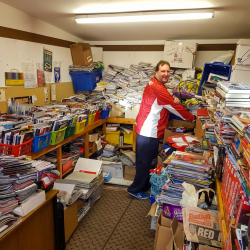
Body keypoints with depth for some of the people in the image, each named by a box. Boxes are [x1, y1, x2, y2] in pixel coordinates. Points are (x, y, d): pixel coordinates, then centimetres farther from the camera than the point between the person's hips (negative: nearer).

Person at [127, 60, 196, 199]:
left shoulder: (155, 84, 12)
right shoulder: (158, 88, -20)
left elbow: (168, 103, 16)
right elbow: (174, 107, -15)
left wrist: (174, 100, -8)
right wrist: (192, 118, -3)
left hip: (147, 130, 10)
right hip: (149, 132, -10)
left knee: (147, 161, 20)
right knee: (145, 163, 2)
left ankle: (145, 185, 36)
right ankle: (136, 190, 17)